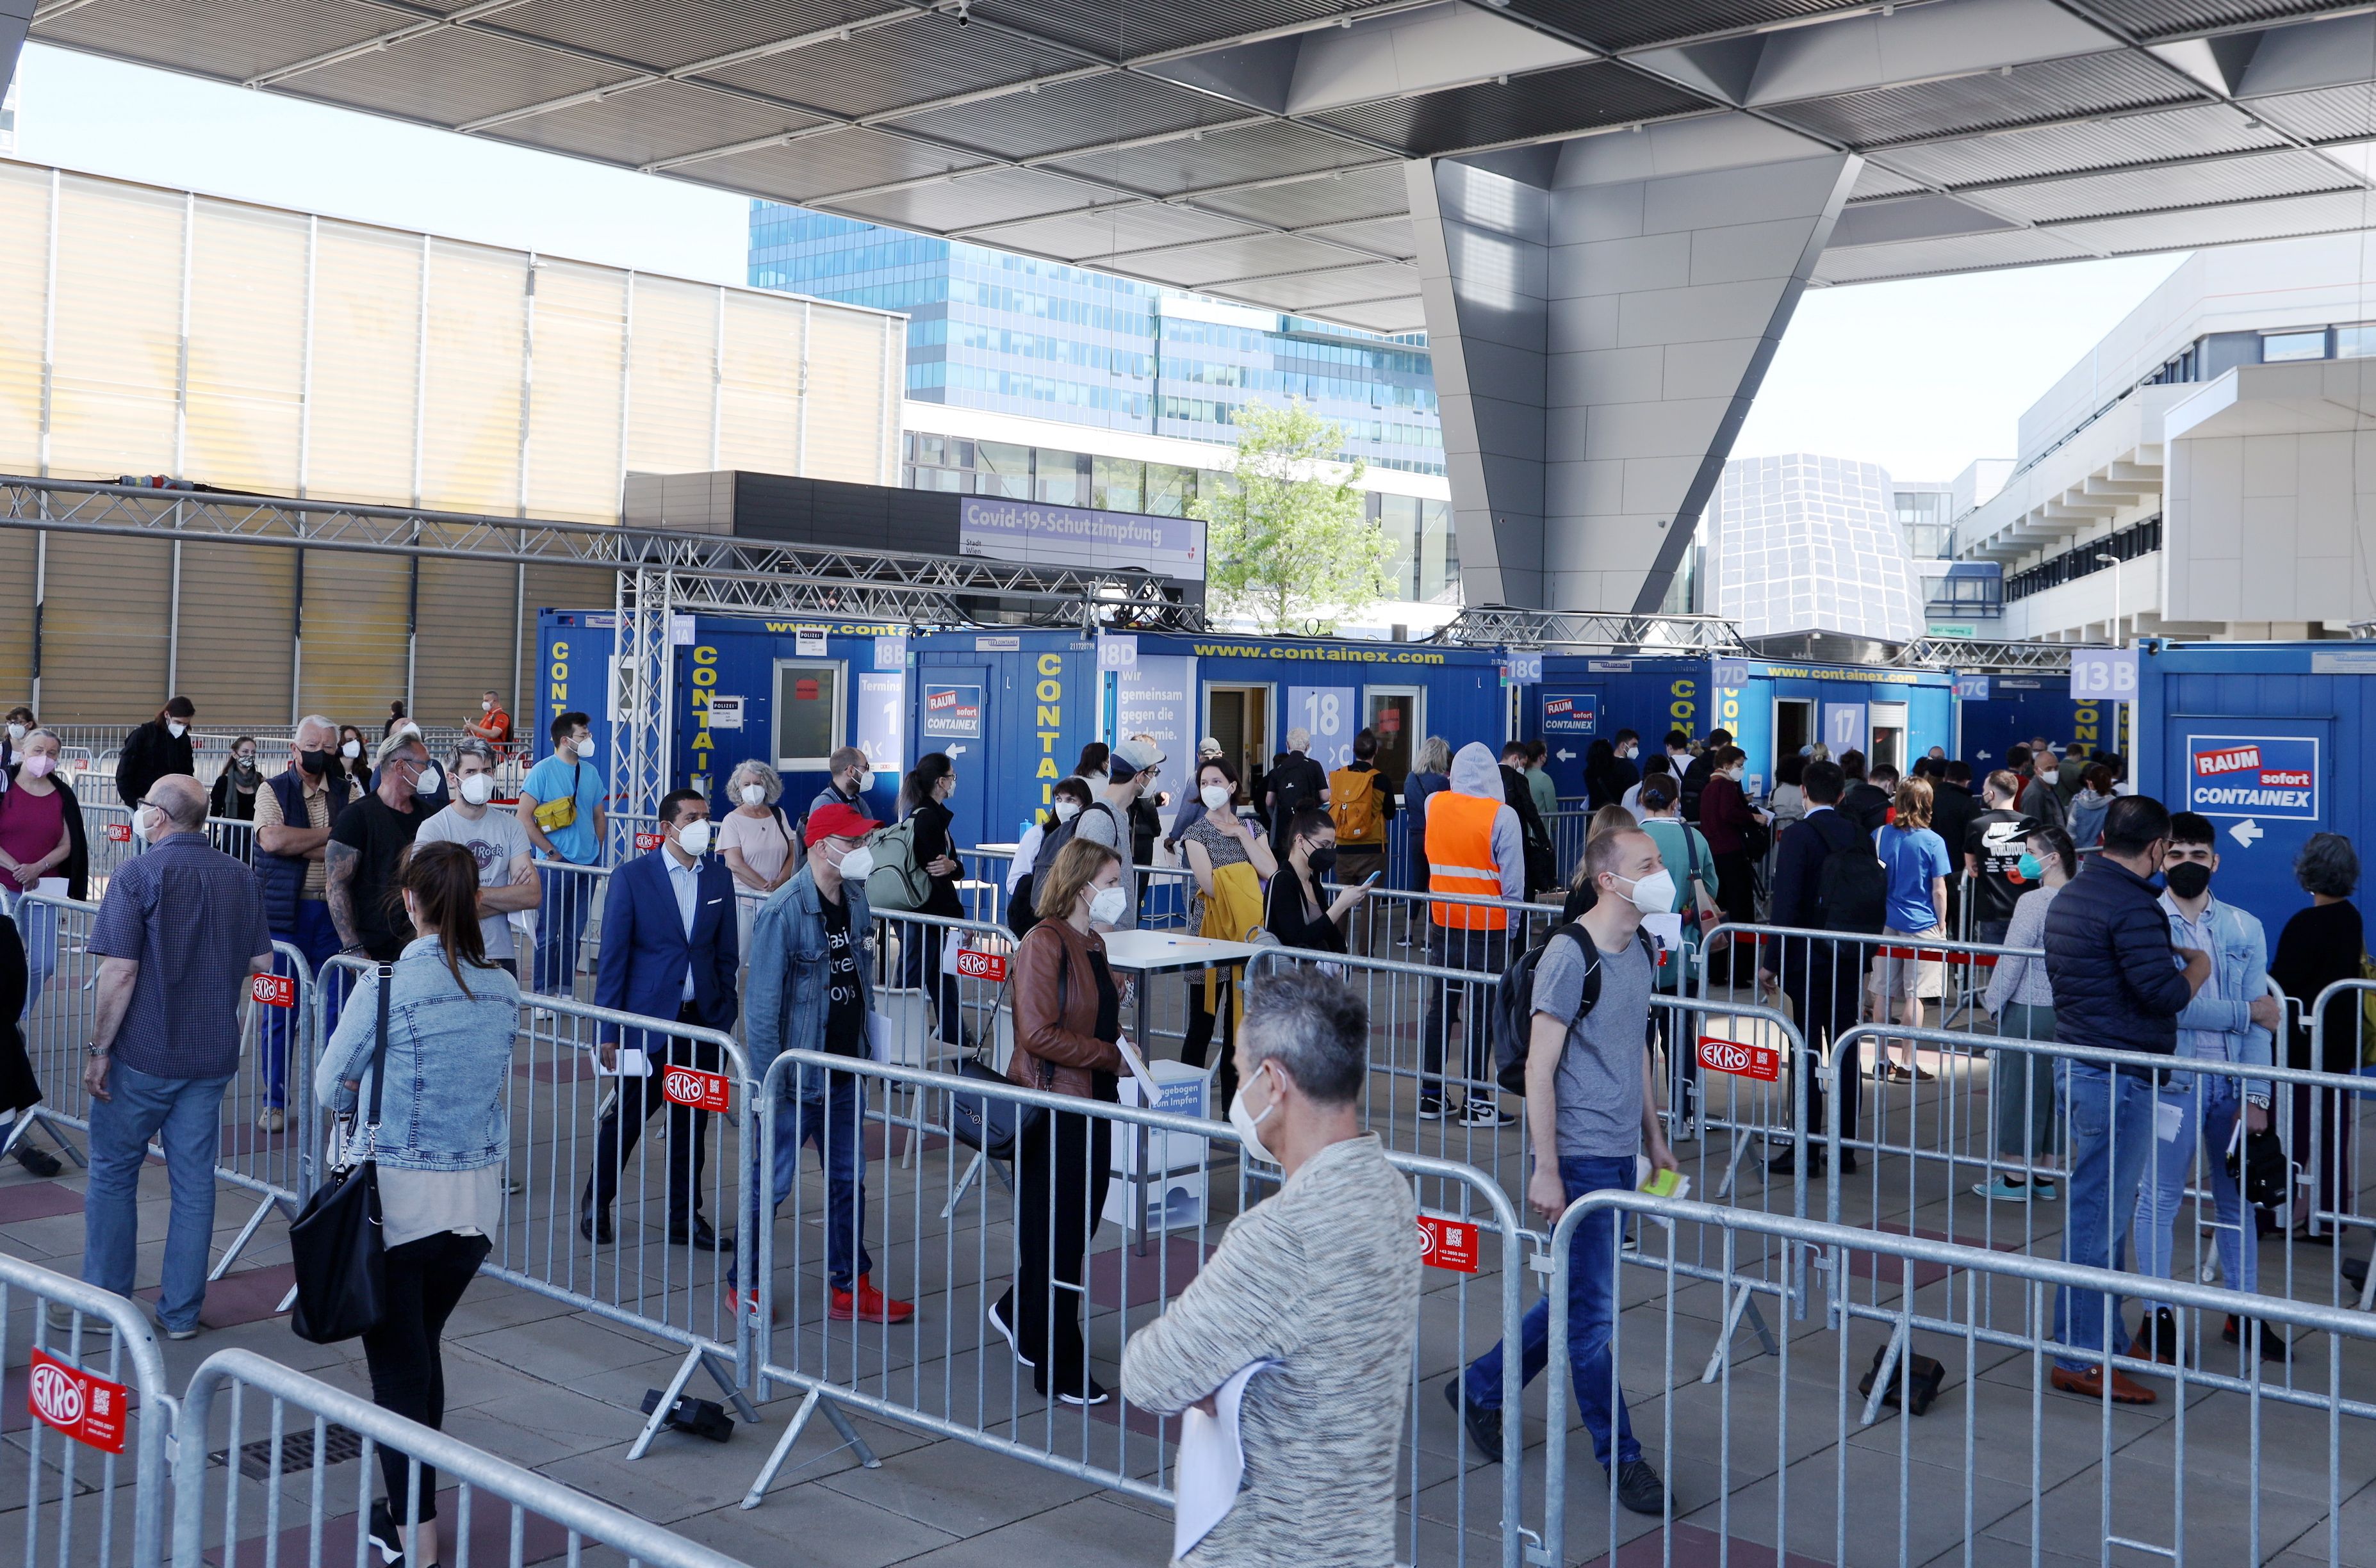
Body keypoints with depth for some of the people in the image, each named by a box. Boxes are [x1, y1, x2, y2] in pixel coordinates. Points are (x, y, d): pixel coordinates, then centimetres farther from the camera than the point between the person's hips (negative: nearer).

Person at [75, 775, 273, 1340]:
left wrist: (98, 1048, -10)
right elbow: (261, 962, 10)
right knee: (194, 1180, 9)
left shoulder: (138, 875, -13)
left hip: (144, 1053, -4)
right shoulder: (241, 878, 4)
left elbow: (120, 972, -17)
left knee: (113, 1173, 10)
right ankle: (182, 1310, 13)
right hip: (214, 1053, 5)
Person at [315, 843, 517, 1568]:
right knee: (424, 1347, 22)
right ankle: (413, 1501, 34)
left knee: (397, 1364, 7)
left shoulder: (387, 986, -15)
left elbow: (329, 1088, -4)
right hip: (478, 1200, 5)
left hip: (397, 1200, -5)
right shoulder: (504, 989, -1)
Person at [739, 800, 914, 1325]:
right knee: (770, 1183, 6)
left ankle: (849, 1288, 24)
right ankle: (745, 1284, 22)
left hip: (846, 1073, 7)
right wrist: (765, 1081, -18)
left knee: (848, 1180, 13)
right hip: (796, 1075, -7)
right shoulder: (783, 911, -18)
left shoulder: (856, 898, 4)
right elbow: (762, 1004, -17)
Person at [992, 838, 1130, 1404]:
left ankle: (1017, 1315, 37)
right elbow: (1039, 1034, -22)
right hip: (1050, 1107, -9)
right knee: (1054, 1238, 1)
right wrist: (1111, 1055, -18)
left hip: (1091, 1102, 9)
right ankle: (1059, 1369, 12)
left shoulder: (1093, 943, 12)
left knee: (1081, 1226, 15)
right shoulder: (1045, 942, -16)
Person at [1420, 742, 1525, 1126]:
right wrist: (1510, 923, 4)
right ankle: (1476, 1102, 4)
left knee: (1439, 1008, 11)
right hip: (1488, 927, -4)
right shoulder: (1502, 816, -12)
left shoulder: (1434, 805, 0)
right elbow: (1514, 881, -9)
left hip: (1444, 925, 4)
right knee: (1482, 1014, 1)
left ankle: (1431, 1096, 16)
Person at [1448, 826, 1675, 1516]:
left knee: (1580, 1297, 16)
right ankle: (1620, 1457, 12)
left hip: (1621, 1154, 9)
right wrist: (1544, 1170, -19)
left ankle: (1481, 1388, 31)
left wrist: (1654, 1137, 21)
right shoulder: (1570, 955, -16)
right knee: (1595, 1310, 0)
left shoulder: (1638, 950, 9)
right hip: (1580, 1155, -9)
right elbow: (1538, 1069, -17)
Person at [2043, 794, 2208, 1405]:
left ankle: (2106, 1339, 28)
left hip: (2079, 1070, 10)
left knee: (2103, 1211, 18)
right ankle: (2081, 1359, 1)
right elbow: (2163, 993, -24)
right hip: (2117, 1079, -10)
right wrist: (2196, 969, -3)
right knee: (2100, 1215, -4)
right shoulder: (2132, 906, -18)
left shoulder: (2071, 895, 13)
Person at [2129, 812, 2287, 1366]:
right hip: (2172, 1084, -3)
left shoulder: (2245, 929, 7)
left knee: (2237, 1198, 11)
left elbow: (2263, 1018, 2)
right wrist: (2245, 1012, -8)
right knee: (2159, 1201, 2)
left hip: (2232, 1085, 3)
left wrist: (2256, 1095, -7)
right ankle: (2158, 1316, 12)